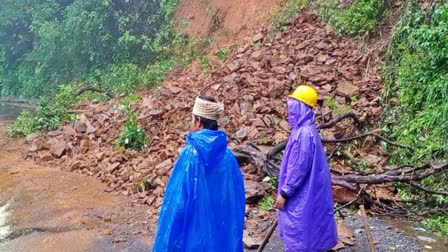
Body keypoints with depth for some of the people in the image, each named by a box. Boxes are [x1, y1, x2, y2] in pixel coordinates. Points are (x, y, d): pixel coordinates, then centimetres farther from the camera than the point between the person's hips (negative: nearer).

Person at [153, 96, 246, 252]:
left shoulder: (190, 154, -17)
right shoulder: (228, 157, -5)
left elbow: (176, 200, -14)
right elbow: (236, 200, 2)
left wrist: (170, 239, -2)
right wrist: (233, 232, 14)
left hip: (194, 232, -3)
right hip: (222, 232, 4)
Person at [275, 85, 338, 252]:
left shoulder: (304, 133, -23)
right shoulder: (303, 130, 8)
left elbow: (299, 167, -23)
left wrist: (284, 193, -17)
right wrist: (286, 190, 21)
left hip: (301, 195, -10)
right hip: (302, 193, 10)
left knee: (298, 236, 2)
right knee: (306, 233, 20)